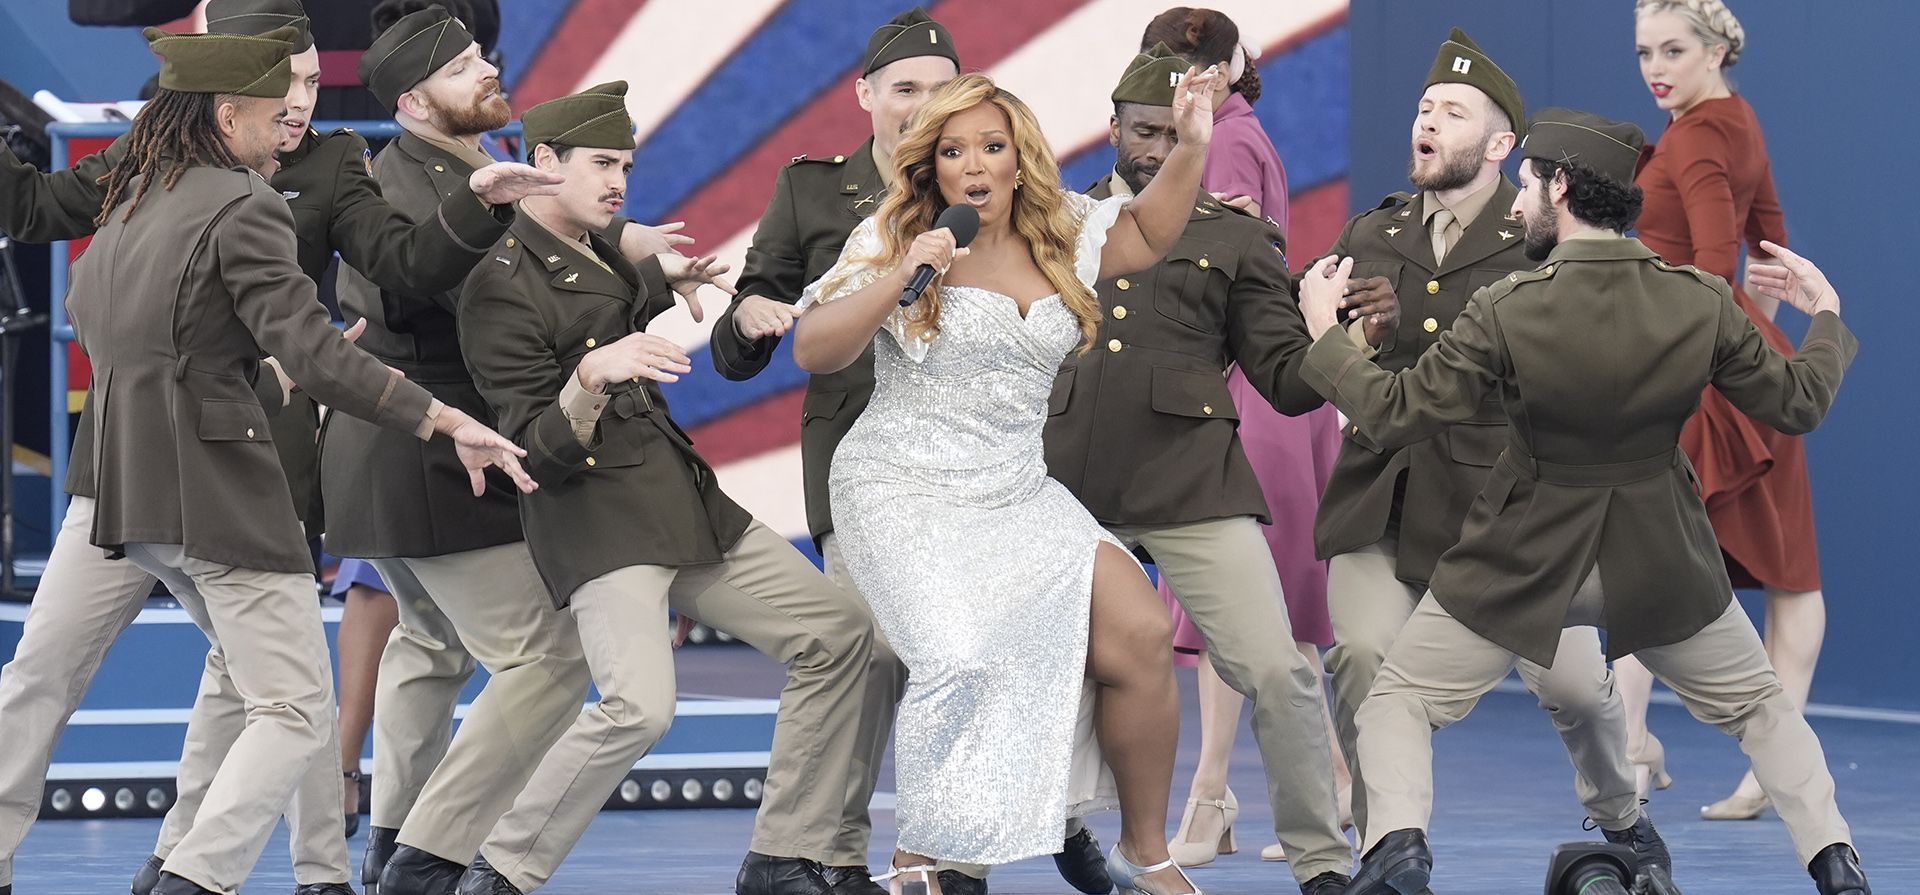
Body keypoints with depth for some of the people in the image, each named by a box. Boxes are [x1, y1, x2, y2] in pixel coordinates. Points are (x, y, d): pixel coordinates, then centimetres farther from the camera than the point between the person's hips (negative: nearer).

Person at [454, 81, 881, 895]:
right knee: (640, 704, -29)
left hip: (682, 498, 10)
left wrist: (661, 279, 24)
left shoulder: (597, 251, 13)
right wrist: (592, 377, -33)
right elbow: (539, 453, -17)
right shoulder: (503, 285, -13)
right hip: (595, 519, -10)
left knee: (838, 633, 5)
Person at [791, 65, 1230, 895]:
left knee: (1140, 636, -12)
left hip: (1020, 495, 5)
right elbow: (811, 350, -9)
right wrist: (901, 276, -20)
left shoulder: (1060, 235, 9)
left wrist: (1190, 146, 10)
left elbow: (1146, 235, 26)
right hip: (905, 493, -5)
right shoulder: (890, 240, -3)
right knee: (959, 661, -28)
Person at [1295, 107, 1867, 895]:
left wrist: (1322, 328, -1)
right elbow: (1798, 403, 0)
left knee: (1399, 701, 12)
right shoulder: (1702, 302, -11)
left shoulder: (1508, 309, -19)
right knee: (1758, 705, 23)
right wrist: (1825, 313, 18)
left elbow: (1393, 414, -16)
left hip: (1525, 560, -3)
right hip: (1661, 560, 3)